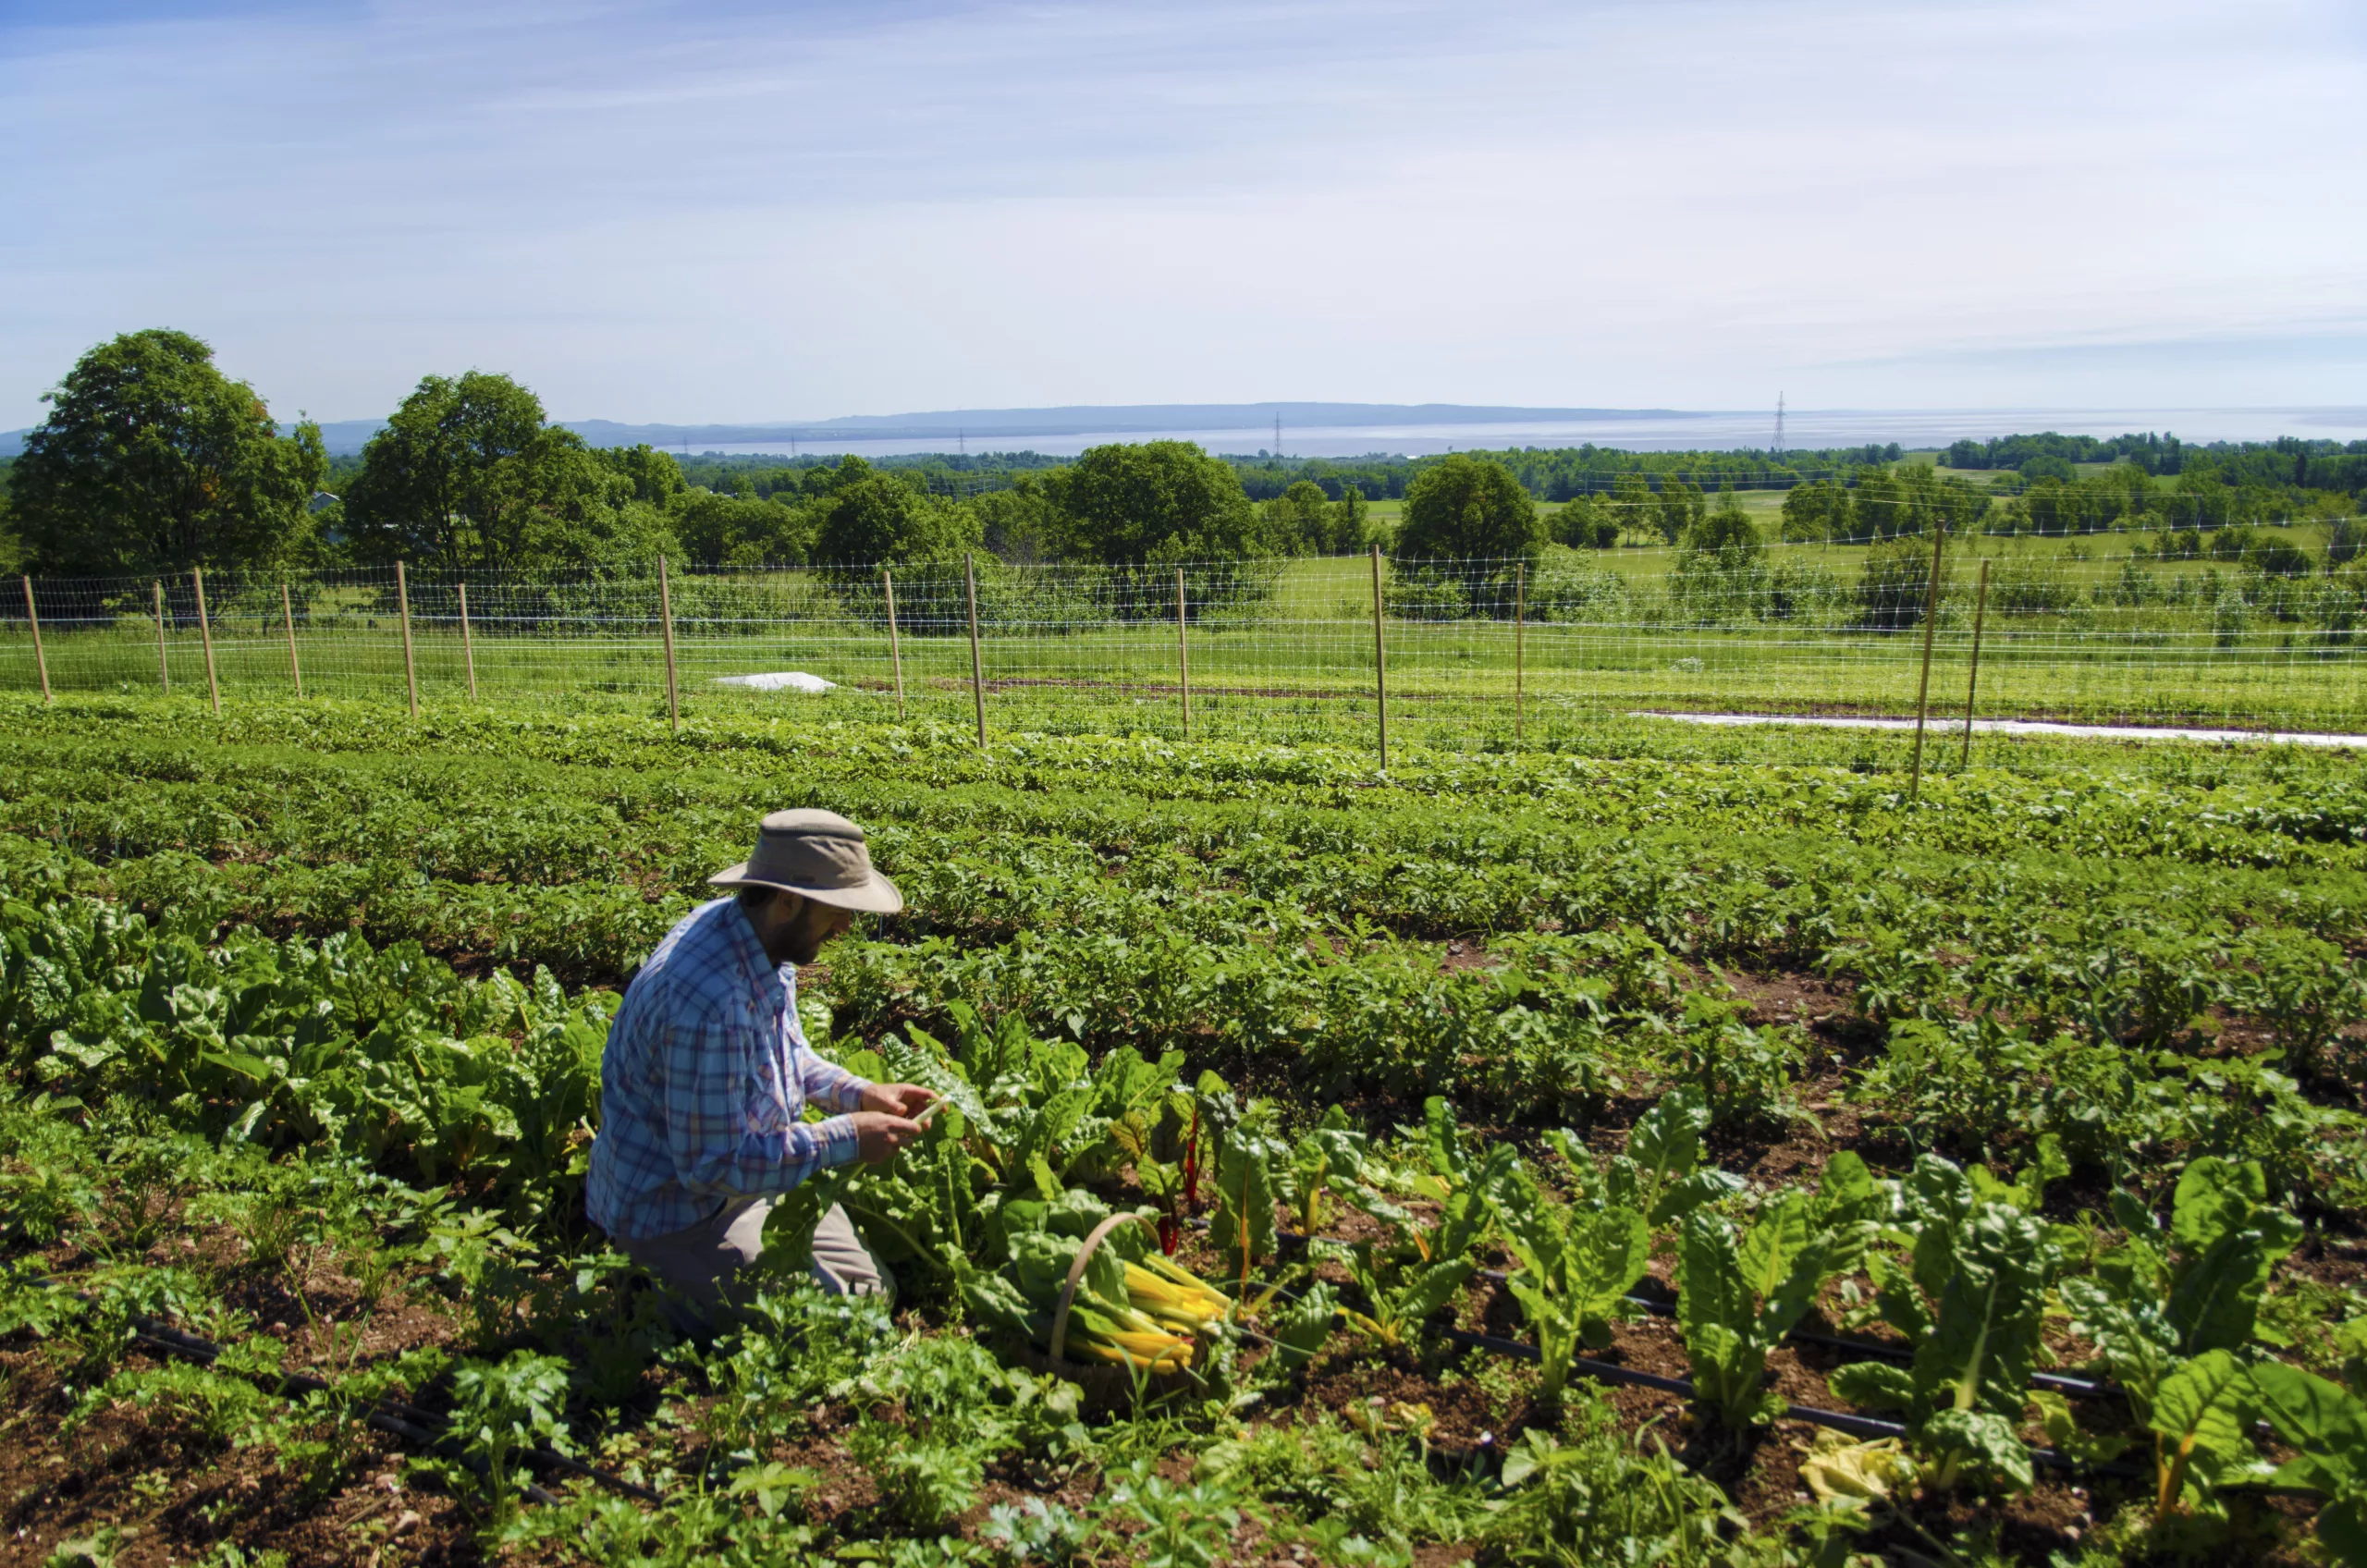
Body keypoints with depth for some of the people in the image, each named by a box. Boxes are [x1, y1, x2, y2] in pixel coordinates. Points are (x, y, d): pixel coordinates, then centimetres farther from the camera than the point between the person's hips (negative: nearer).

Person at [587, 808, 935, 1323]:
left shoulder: (761, 941, -5)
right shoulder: (708, 1001, -35)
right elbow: (712, 1165, -29)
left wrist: (858, 1094, -2)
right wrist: (845, 1138, -24)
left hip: (746, 1168, 9)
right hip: (681, 1211, -9)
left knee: (876, 1281, 11)